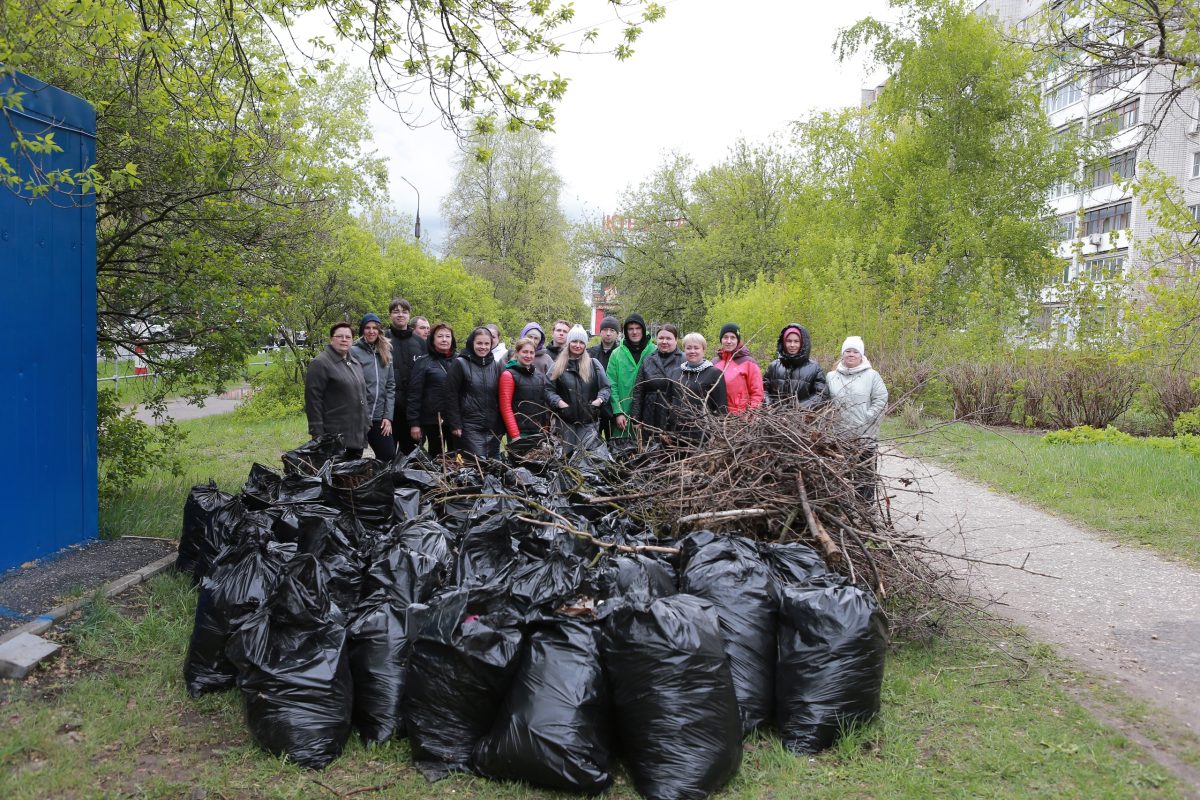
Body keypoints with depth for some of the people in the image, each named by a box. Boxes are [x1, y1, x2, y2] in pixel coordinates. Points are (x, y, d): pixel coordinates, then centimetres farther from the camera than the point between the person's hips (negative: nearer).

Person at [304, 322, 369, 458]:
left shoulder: (355, 364, 18)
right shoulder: (320, 363, -8)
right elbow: (313, 400, -13)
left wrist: (366, 422, 19)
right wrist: (317, 434, -17)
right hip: (334, 436, -8)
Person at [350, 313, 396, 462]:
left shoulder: (385, 353, 12)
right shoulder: (354, 352, -3)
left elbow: (390, 386, 10)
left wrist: (388, 416, 2)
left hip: (379, 418, 5)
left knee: (389, 457, 2)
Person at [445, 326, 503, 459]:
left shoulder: (496, 366, 11)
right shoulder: (460, 364, -2)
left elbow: (500, 397, 14)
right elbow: (451, 395, -5)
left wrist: (501, 425, 9)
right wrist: (455, 424, -10)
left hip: (493, 427, 5)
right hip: (470, 426, -5)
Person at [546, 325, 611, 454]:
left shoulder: (594, 364, 7)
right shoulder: (558, 366, 6)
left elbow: (606, 388, 6)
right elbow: (548, 389, 2)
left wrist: (598, 401, -13)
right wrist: (560, 403, -14)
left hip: (589, 421, 0)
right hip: (566, 421, 0)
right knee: (567, 454, 3)